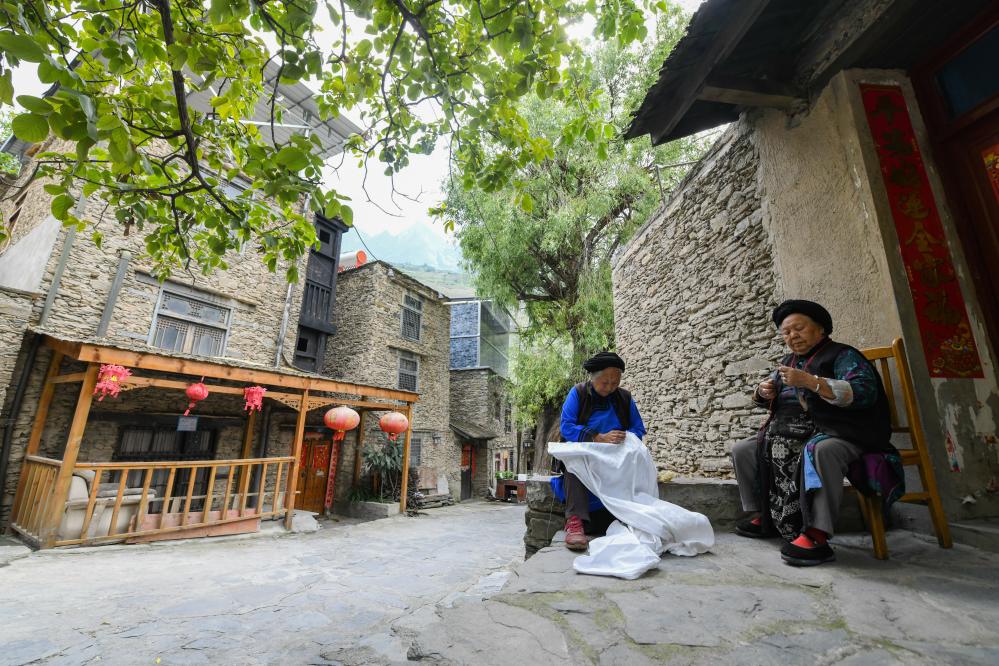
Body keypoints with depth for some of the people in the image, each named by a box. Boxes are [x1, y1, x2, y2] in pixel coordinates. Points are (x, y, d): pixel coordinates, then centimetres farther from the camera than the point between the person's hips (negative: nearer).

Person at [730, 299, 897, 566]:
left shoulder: (842, 355, -2)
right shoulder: (790, 360, 19)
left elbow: (864, 392, -20)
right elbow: (763, 398, 23)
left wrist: (810, 381, -30)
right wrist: (763, 392, -2)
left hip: (835, 434, -7)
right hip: (790, 433, 8)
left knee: (821, 451, -41)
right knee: (741, 450, 0)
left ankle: (817, 534, -36)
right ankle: (763, 517, 2)